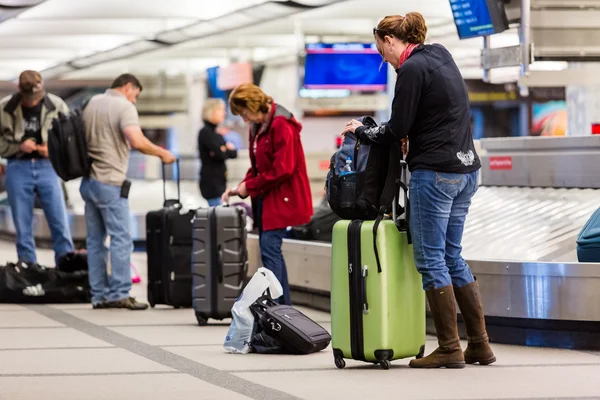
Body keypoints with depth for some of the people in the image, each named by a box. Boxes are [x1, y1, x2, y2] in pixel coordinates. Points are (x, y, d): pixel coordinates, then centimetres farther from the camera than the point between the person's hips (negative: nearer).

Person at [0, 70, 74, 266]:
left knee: (60, 224, -2)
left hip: (47, 167, 0)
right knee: (23, 228, 5)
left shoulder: (56, 105, -4)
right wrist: (18, 147, -15)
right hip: (18, 168, 0)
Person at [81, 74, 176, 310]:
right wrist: (162, 153, -12)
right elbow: (137, 141, -24)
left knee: (95, 240, 9)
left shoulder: (92, 103, 14)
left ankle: (99, 295, 10)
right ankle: (120, 294, -9)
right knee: (120, 239, -5)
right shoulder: (125, 107, -10)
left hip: (88, 181, 8)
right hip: (110, 183, -8)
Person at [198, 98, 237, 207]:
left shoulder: (216, 134, 17)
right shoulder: (206, 132, -10)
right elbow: (220, 154, -19)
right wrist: (228, 150, 1)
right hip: (212, 182, -9)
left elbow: (234, 153, 9)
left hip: (220, 181, 9)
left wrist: (226, 150, -10)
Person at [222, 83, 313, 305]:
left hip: (281, 197, -9)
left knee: (270, 249, -15)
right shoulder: (257, 127, 13)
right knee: (271, 250, 9)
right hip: (265, 196, 9)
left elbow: (283, 169, -20)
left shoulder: (281, 125, -16)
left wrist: (250, 186, -14)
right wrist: (240, 188, 3)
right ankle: (284, 305, 14)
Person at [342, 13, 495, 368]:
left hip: (436, 173, -9)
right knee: (452, 256, 13)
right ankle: (480, 345, 12)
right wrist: (409, 135, 15)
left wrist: (362, 131, 6)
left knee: (430, 259, -2)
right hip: (467, 169, 9)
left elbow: (397, 130, -10)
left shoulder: (412, 68, -12)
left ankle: (450, 349, 0)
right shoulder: (442, 57, 15)